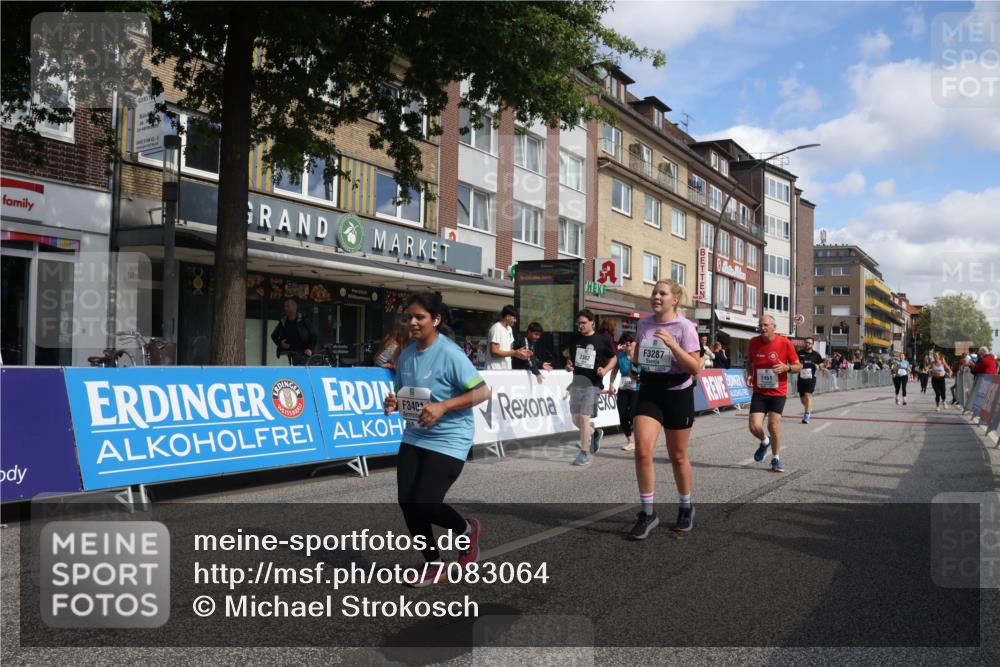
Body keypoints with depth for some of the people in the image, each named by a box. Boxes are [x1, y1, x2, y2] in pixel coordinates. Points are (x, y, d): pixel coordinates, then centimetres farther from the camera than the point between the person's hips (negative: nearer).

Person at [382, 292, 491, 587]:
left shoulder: (450, 353, -17)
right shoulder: (407, 353, 4)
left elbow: (483, 391, -19)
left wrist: (442, 407, -26)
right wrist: (393, 403, -8)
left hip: (448, 442, -7)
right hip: (413, 438, 7)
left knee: (425, 504, -11)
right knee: (406, 502, 3)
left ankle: (469, 530, 22)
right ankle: (433, 564, 24)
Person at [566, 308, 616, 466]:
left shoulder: (601, 339, -4)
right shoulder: (575, 338, 8)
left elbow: (613, 358, 6)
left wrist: (605, 369, -12)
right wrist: (569, 365, 0)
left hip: (593, 384, -5)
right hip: (577, 382, 5)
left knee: (584, 417, -10)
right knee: (576, 419, 8)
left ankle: (585, 453, 1)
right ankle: (595, 433, 37)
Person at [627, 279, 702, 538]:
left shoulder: (685, 327, -11)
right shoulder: (643, 323, 4)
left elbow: (695, 368, -18)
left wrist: (672, 344, -26)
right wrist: (636, 359, 4)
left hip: (677, 394, -3)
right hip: (649, 392, 3)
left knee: (678, 456, 9)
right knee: (642, 450, -12)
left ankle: (685, 508, 32)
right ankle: (647, 513, 0)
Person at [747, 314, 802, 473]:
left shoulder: (784, 343, -9)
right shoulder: (754, 342, -1)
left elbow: (798, 366, -1)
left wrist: (787, 367, -22)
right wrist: (749, 375, 0)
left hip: (778, 393, -2)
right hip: (759, 392, 2)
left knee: (774, 425, -7)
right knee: (754, 426, -8)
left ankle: (776, 460, 15)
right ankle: (764, 441, 28)